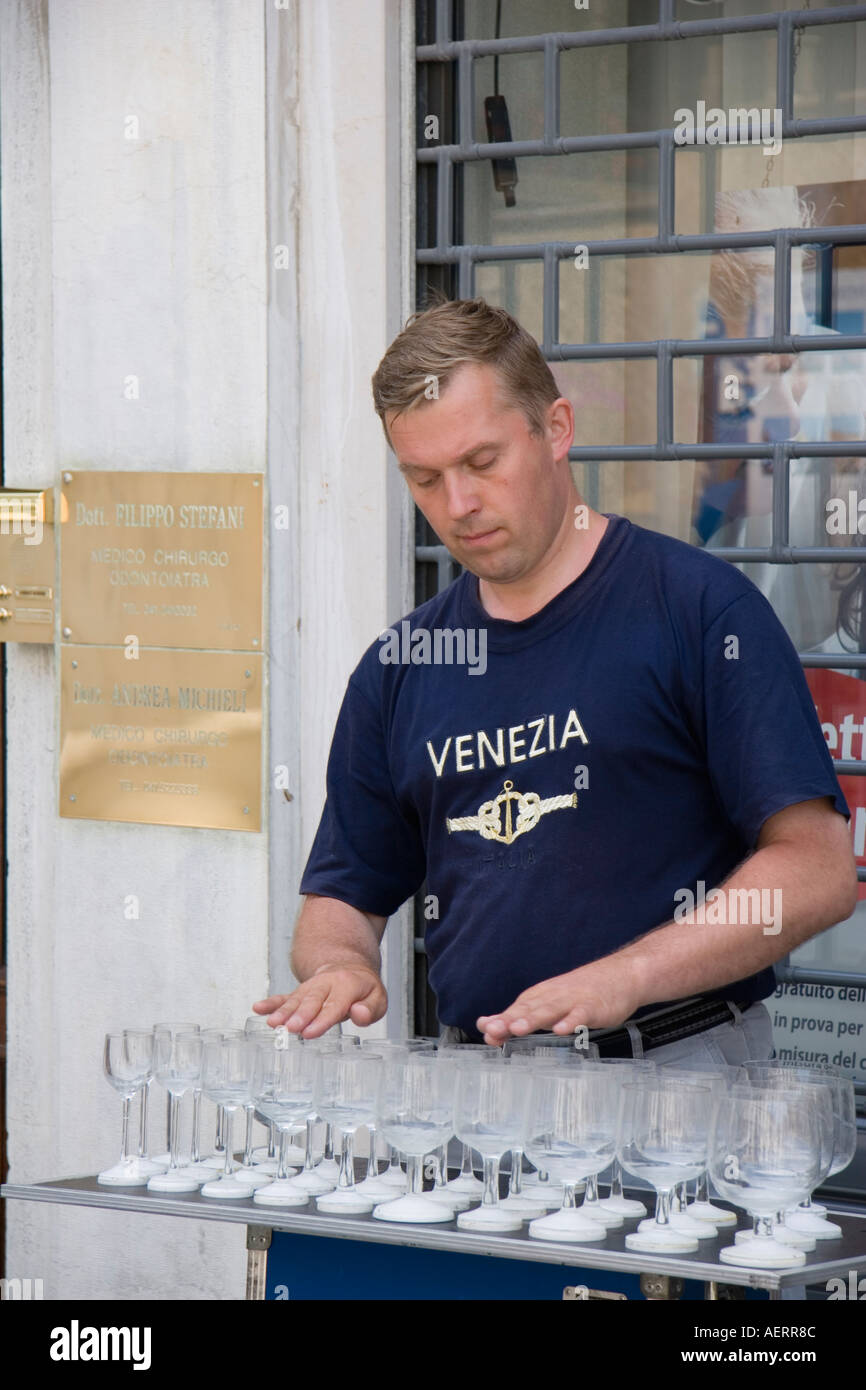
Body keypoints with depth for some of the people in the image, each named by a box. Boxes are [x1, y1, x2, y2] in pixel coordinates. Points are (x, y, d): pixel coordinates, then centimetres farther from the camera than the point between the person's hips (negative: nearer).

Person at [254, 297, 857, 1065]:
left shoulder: (698, 606, 0)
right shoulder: (400, 665, 16)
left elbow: (817, 868, -6)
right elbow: (342, 899, 23)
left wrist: (622, 978, -15)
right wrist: (338, 965, -1)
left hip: (680, 1074, -4)